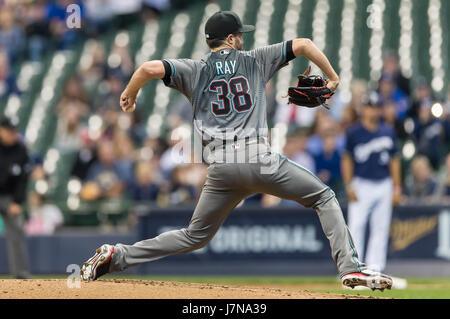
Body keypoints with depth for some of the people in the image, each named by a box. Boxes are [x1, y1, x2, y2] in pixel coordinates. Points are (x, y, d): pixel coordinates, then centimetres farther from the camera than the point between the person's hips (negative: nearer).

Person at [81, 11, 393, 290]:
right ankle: (351, 267, -4)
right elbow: (304, 44, 9)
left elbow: (150, 68, -2)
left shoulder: (194, 71, 13)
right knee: (324, 197, 12)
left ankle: (117, 256, 7)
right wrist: (333, 78, 21)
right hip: (259, 158, -3)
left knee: (195, 236, 18)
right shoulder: (255, 60, 13)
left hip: (220, 166, 3)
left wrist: (129, 95, 16)